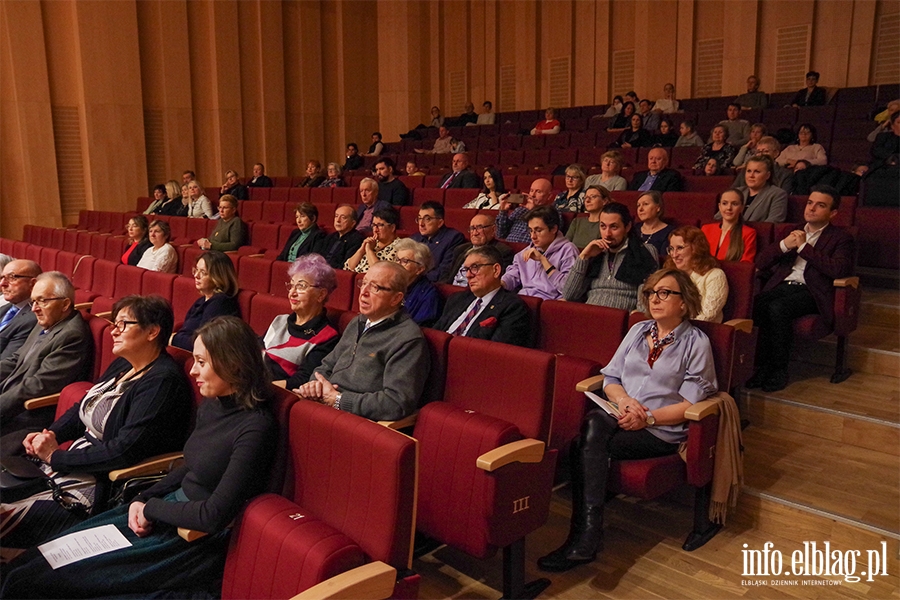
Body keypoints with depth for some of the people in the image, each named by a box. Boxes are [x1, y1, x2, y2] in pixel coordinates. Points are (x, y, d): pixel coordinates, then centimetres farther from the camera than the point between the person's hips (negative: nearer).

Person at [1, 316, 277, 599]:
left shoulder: (256, 427, -23)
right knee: (24, 562, 5)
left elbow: (214, 516, -23)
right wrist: (142, 501, 1)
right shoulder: (212, 406, 3)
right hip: (167, 512, 8)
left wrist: (151, 508, -10)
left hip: (194, 542, -8)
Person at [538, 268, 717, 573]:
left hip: (663, 431, -4)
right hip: (621, 418, 5)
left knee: (591, 433, -31)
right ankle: (586, 537, -36)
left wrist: (648, 417, -17)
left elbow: (691, 404, -4)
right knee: (594, 422, -33)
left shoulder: (697, 343, 3)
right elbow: (610, 378, 15)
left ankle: (582, 538, -31)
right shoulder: (638, 331, 19)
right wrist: (624, 400, -8)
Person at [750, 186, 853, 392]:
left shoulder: (840, 237, 10)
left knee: (777, 308, -35)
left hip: (810, 292, -4)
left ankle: (779, 369, -19)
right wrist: (784, 245, -1)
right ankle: (762, 365, -21)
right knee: (753, 303, -30)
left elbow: (839, 269, -11)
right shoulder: (794, 232, 25)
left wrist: (803, 246, -6)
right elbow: (760, 262, 17)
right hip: (782, 286, 4)